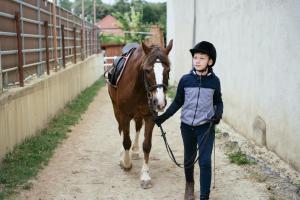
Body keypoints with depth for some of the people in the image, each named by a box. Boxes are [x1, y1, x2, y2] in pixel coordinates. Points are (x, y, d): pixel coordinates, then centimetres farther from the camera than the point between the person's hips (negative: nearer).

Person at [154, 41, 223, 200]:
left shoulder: (214, 81, -6)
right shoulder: (185, 80, -6)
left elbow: (218, 102, 5)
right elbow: (177, 102, 4)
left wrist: (218, 114, -14)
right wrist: (163, 117, -3)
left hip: (206, 127, -1)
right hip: (187, 126, 2)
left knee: (205, 161, -5)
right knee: (189, 159, 17)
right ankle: (189, 184, 43)